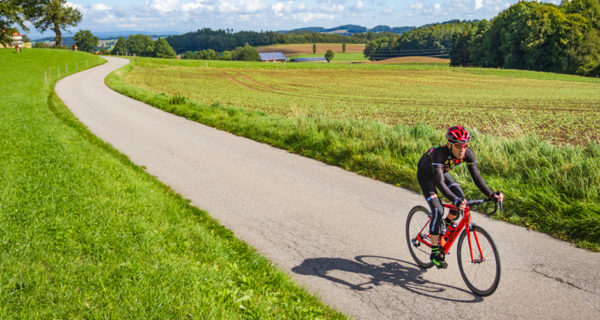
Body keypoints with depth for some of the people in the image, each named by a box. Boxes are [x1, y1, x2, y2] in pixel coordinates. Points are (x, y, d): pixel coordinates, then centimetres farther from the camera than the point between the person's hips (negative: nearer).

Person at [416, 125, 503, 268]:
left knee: (460, 200, -13)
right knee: (438, 211, -18)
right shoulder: (439, 153, -40)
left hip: (442, 172, 6)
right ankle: (435, 252, -6)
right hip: (426, 175, -6)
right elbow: (440, 182, -46)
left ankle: (448, 222, 21)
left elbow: (476, 176, -21)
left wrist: (491, 194, -33)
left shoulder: (468, 154, -24)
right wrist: (454, 200, -58)